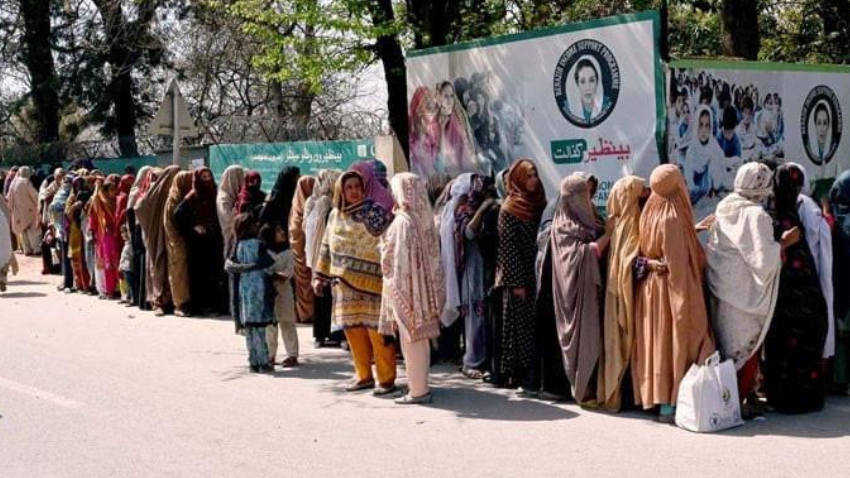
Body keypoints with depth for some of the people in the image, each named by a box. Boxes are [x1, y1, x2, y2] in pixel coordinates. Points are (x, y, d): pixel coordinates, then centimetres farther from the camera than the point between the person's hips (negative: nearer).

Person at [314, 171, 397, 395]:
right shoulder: (335, 215, 12)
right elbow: (327, 248, 19)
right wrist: (320, 275, 15)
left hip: (371, 283, -5)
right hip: (345, 286, 5)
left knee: (377, 331, -6)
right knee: (353, 331, 10)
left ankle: (386, 379, 5)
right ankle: (363, 376, 23)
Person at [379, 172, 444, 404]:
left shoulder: (403, 221, -16)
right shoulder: (425, 218, 5)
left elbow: (399, 258, -18)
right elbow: (432, 255, 7)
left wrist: (394, 288, -12)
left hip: (406, 287, -7)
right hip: (424, 286, 8)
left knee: (411, 340, 0)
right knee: (421, 338, 14)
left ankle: (417, 390, 6)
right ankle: (421, 385, 24)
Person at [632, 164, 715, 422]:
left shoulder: (650, 213, 6)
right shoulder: (672, 217, -18)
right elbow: (677, 261, -19)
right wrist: (685, 299, -17)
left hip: (651, 289, 8)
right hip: (672, 288, -8)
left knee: (658, 341, 12)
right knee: (676, 341, -2)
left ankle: (657, 398, 18)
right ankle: (670, 404, 1)